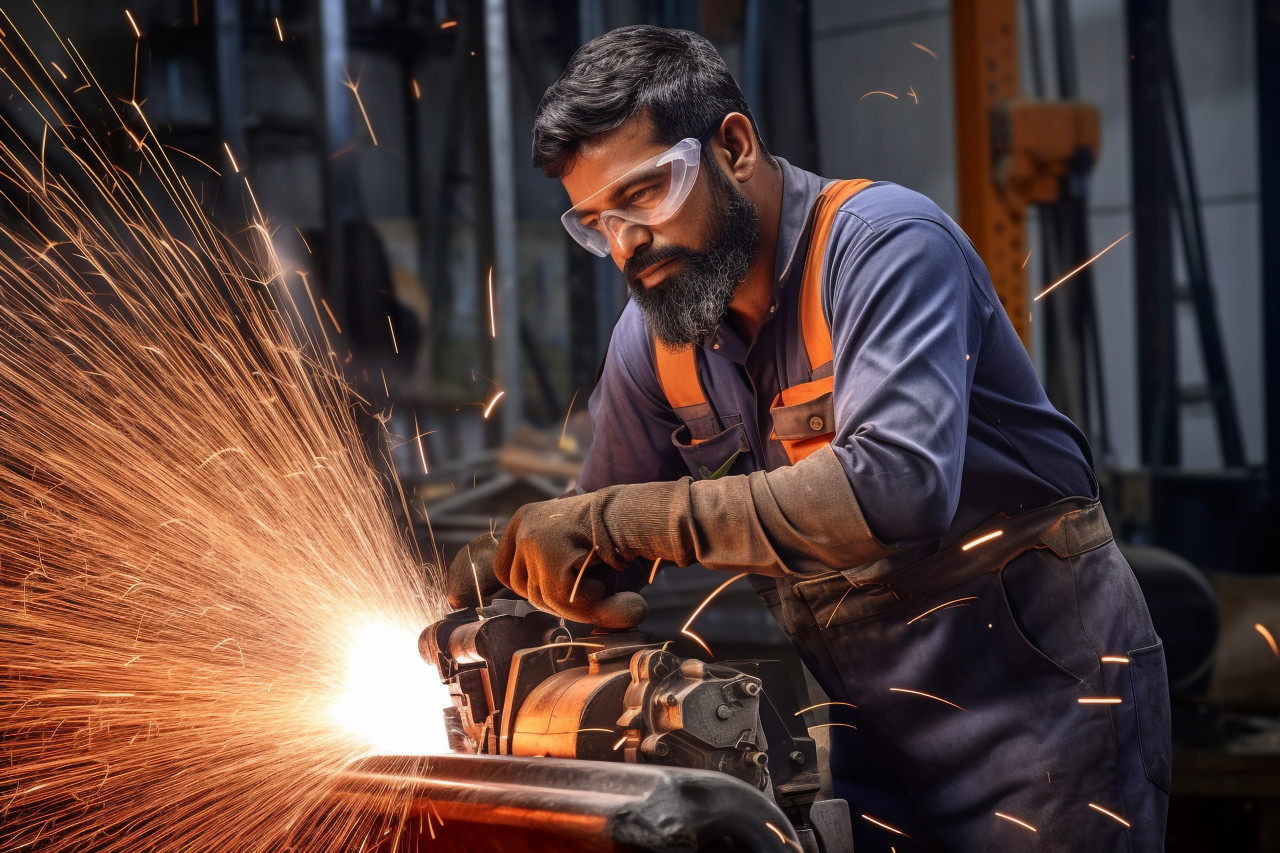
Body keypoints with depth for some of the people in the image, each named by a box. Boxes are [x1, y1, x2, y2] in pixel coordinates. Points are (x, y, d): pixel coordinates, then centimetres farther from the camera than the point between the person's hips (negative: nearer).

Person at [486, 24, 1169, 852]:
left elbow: (898, 485, -35)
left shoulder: (885, 243, -20)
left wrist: (615, 521, -33)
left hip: (1040, 693, -6)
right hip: (870, 719, 6)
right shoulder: (651, 335, 1)